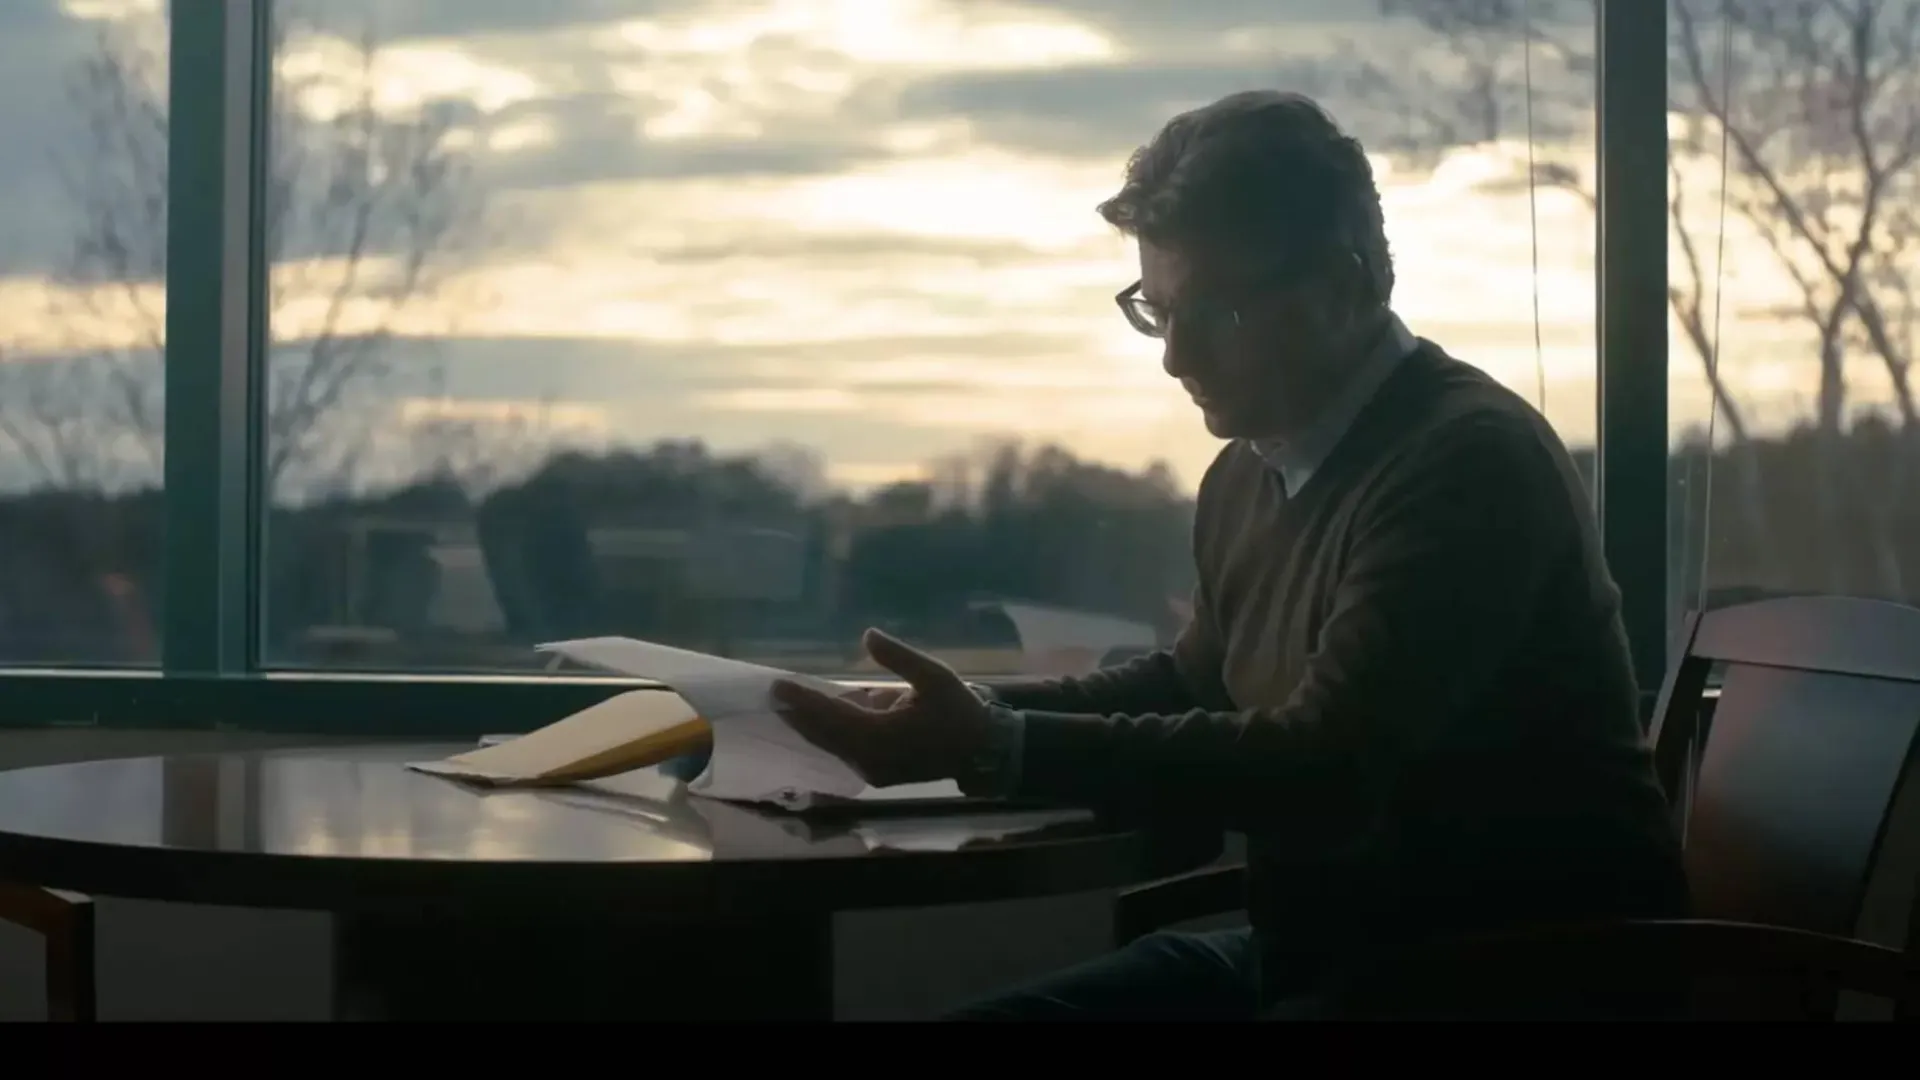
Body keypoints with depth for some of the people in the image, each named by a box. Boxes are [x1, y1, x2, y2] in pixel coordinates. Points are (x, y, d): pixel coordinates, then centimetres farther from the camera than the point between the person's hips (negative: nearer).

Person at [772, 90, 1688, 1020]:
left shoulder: (1467, 462, -19)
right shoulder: (1247, 474, 7)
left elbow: (1323, 765, -27)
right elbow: (1194, 682, 24)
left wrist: (999, 751, -30)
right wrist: (978, 715, 9)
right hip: (1320, 948, 8)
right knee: (999, 1009, -4)